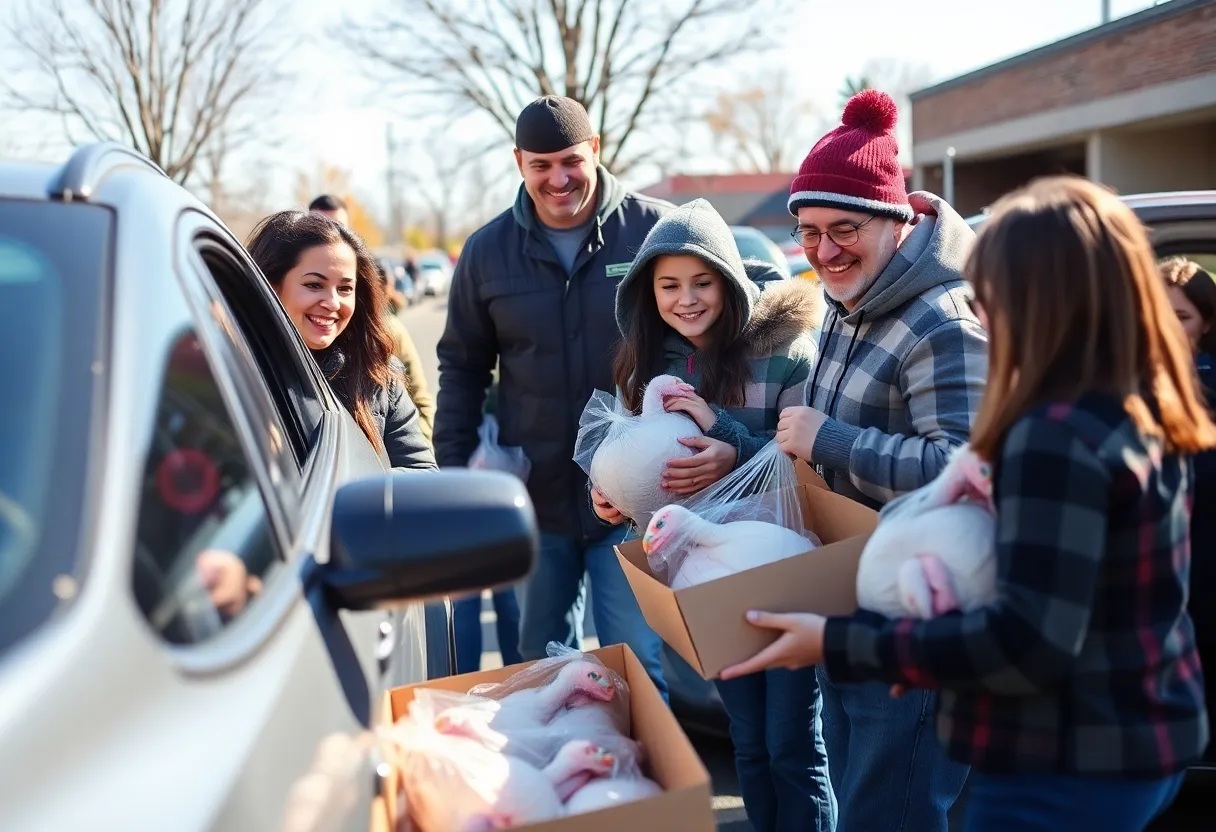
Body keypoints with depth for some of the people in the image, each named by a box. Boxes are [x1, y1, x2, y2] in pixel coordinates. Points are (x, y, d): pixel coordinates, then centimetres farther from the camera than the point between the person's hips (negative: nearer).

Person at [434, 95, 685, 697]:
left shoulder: (654, 230, -5)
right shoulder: (488, 251, 4)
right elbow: (461, 368, 11)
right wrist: (454, 476, 6)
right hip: (534, 498, 4)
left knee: (637, 664, 0)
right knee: (541, 664, 17)